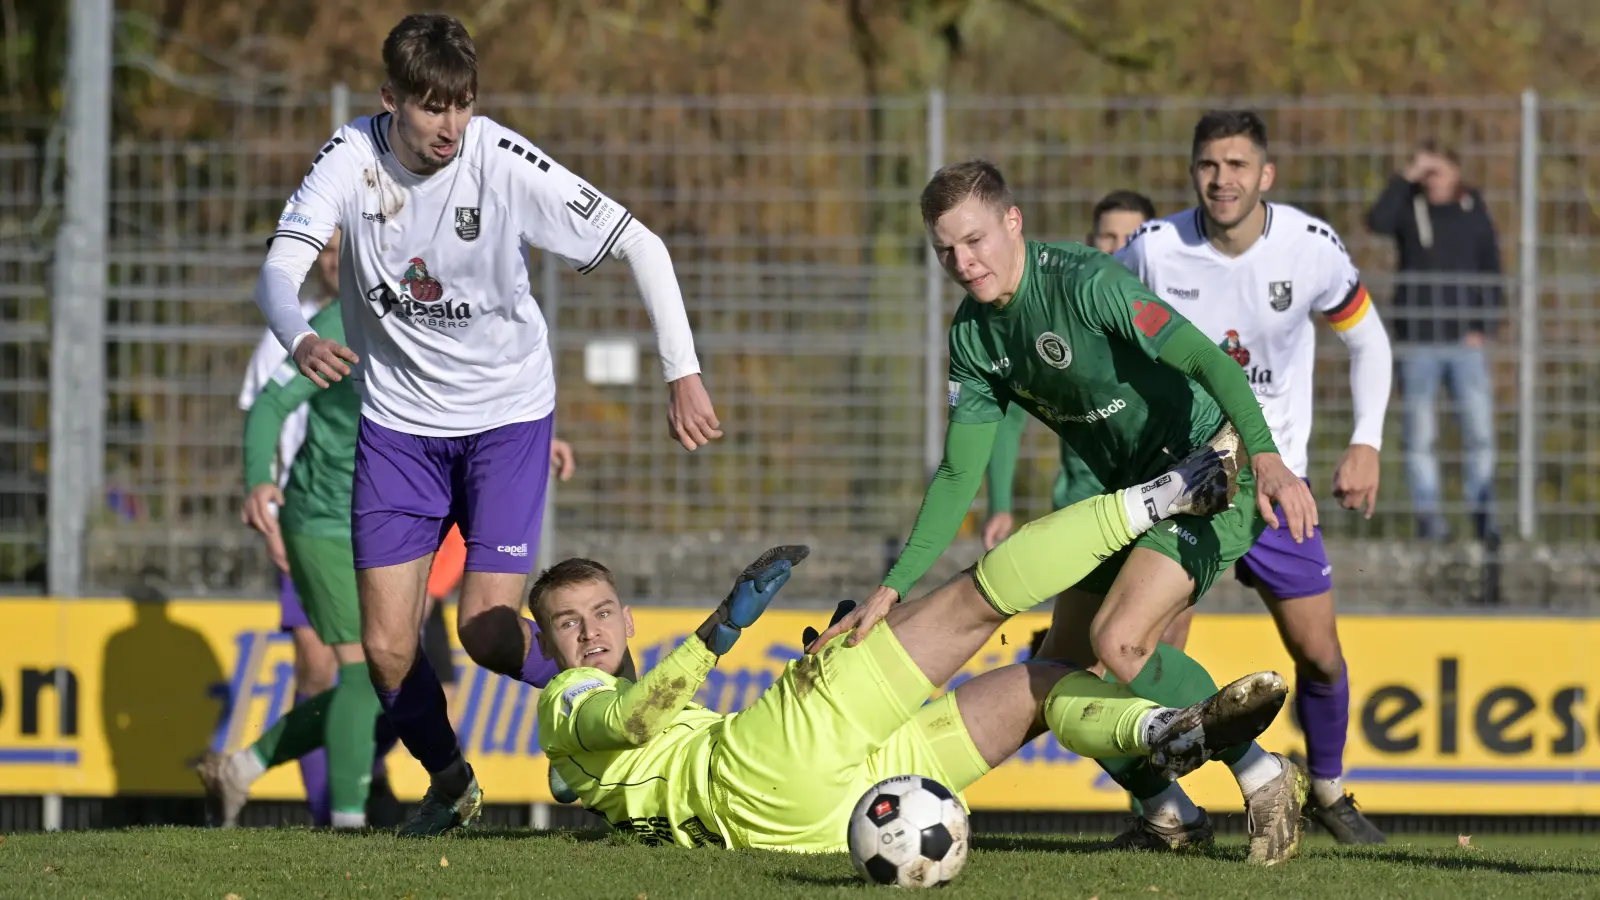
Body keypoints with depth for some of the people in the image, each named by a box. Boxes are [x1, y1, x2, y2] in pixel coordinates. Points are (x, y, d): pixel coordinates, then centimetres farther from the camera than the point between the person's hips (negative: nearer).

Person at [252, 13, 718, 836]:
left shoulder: (504, 163, -20)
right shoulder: (352, 158, -15)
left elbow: (640, 246, -16)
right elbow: (278, 272, -22)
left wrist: (682, 373, -24)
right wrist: (301, 341, -45)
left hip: (505, 413, -2)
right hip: (398, 420, 2)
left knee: (487, 631, -14)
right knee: (385, 647, -2)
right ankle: (449, 782, 27)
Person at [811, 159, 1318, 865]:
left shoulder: (1085, 283, -23)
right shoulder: (974, 334, 1)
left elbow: (1209, 361, -31)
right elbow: (958, 472, 5)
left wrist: (1265, 455, -47)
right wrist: (894, 587, -3)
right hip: (1130, 489, 9)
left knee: (1117, 641, -24)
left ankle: (1265, 779, -10)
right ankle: (1168, 814, 20)